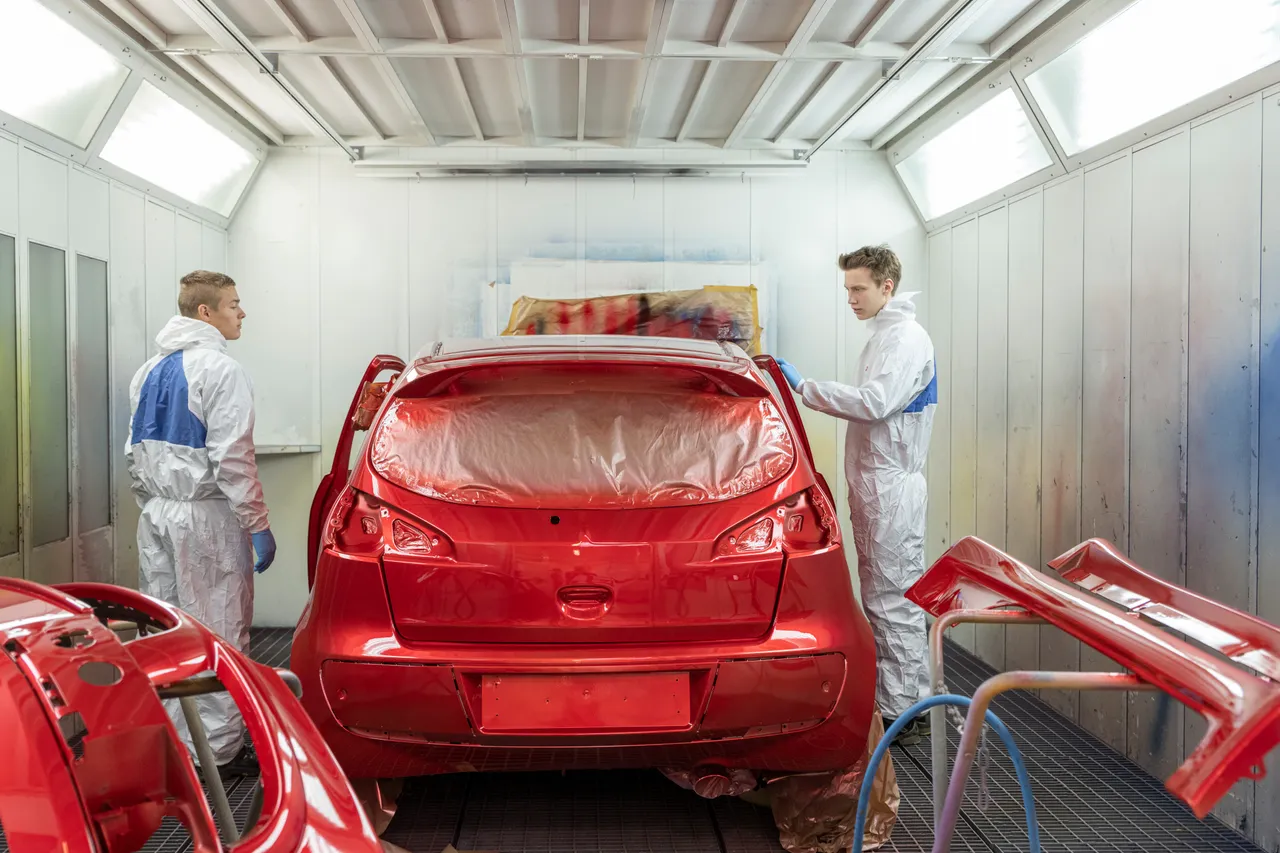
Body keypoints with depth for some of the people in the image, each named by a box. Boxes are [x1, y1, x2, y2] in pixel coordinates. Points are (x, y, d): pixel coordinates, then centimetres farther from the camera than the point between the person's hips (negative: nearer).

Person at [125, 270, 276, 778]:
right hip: (206, 517, -8)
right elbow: (232, 458, -19)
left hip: (158, 517, 8)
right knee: (219, 635, 0)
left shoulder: (150, 372, 13)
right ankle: (218, 750, 6)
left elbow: (135, 452, 17)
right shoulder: (219, 369, -14)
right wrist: (257, 526, -15)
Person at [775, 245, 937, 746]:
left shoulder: (907, 338, -12)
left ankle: (904, 711, 0)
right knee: (880, 596, 14)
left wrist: (804, 388, -23)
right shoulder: (883, 337, 19)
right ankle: (889, 697, 24)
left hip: (892, 488, -10)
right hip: (873, 483, 10)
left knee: (895, 598, -6)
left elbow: (874, 403, -25)